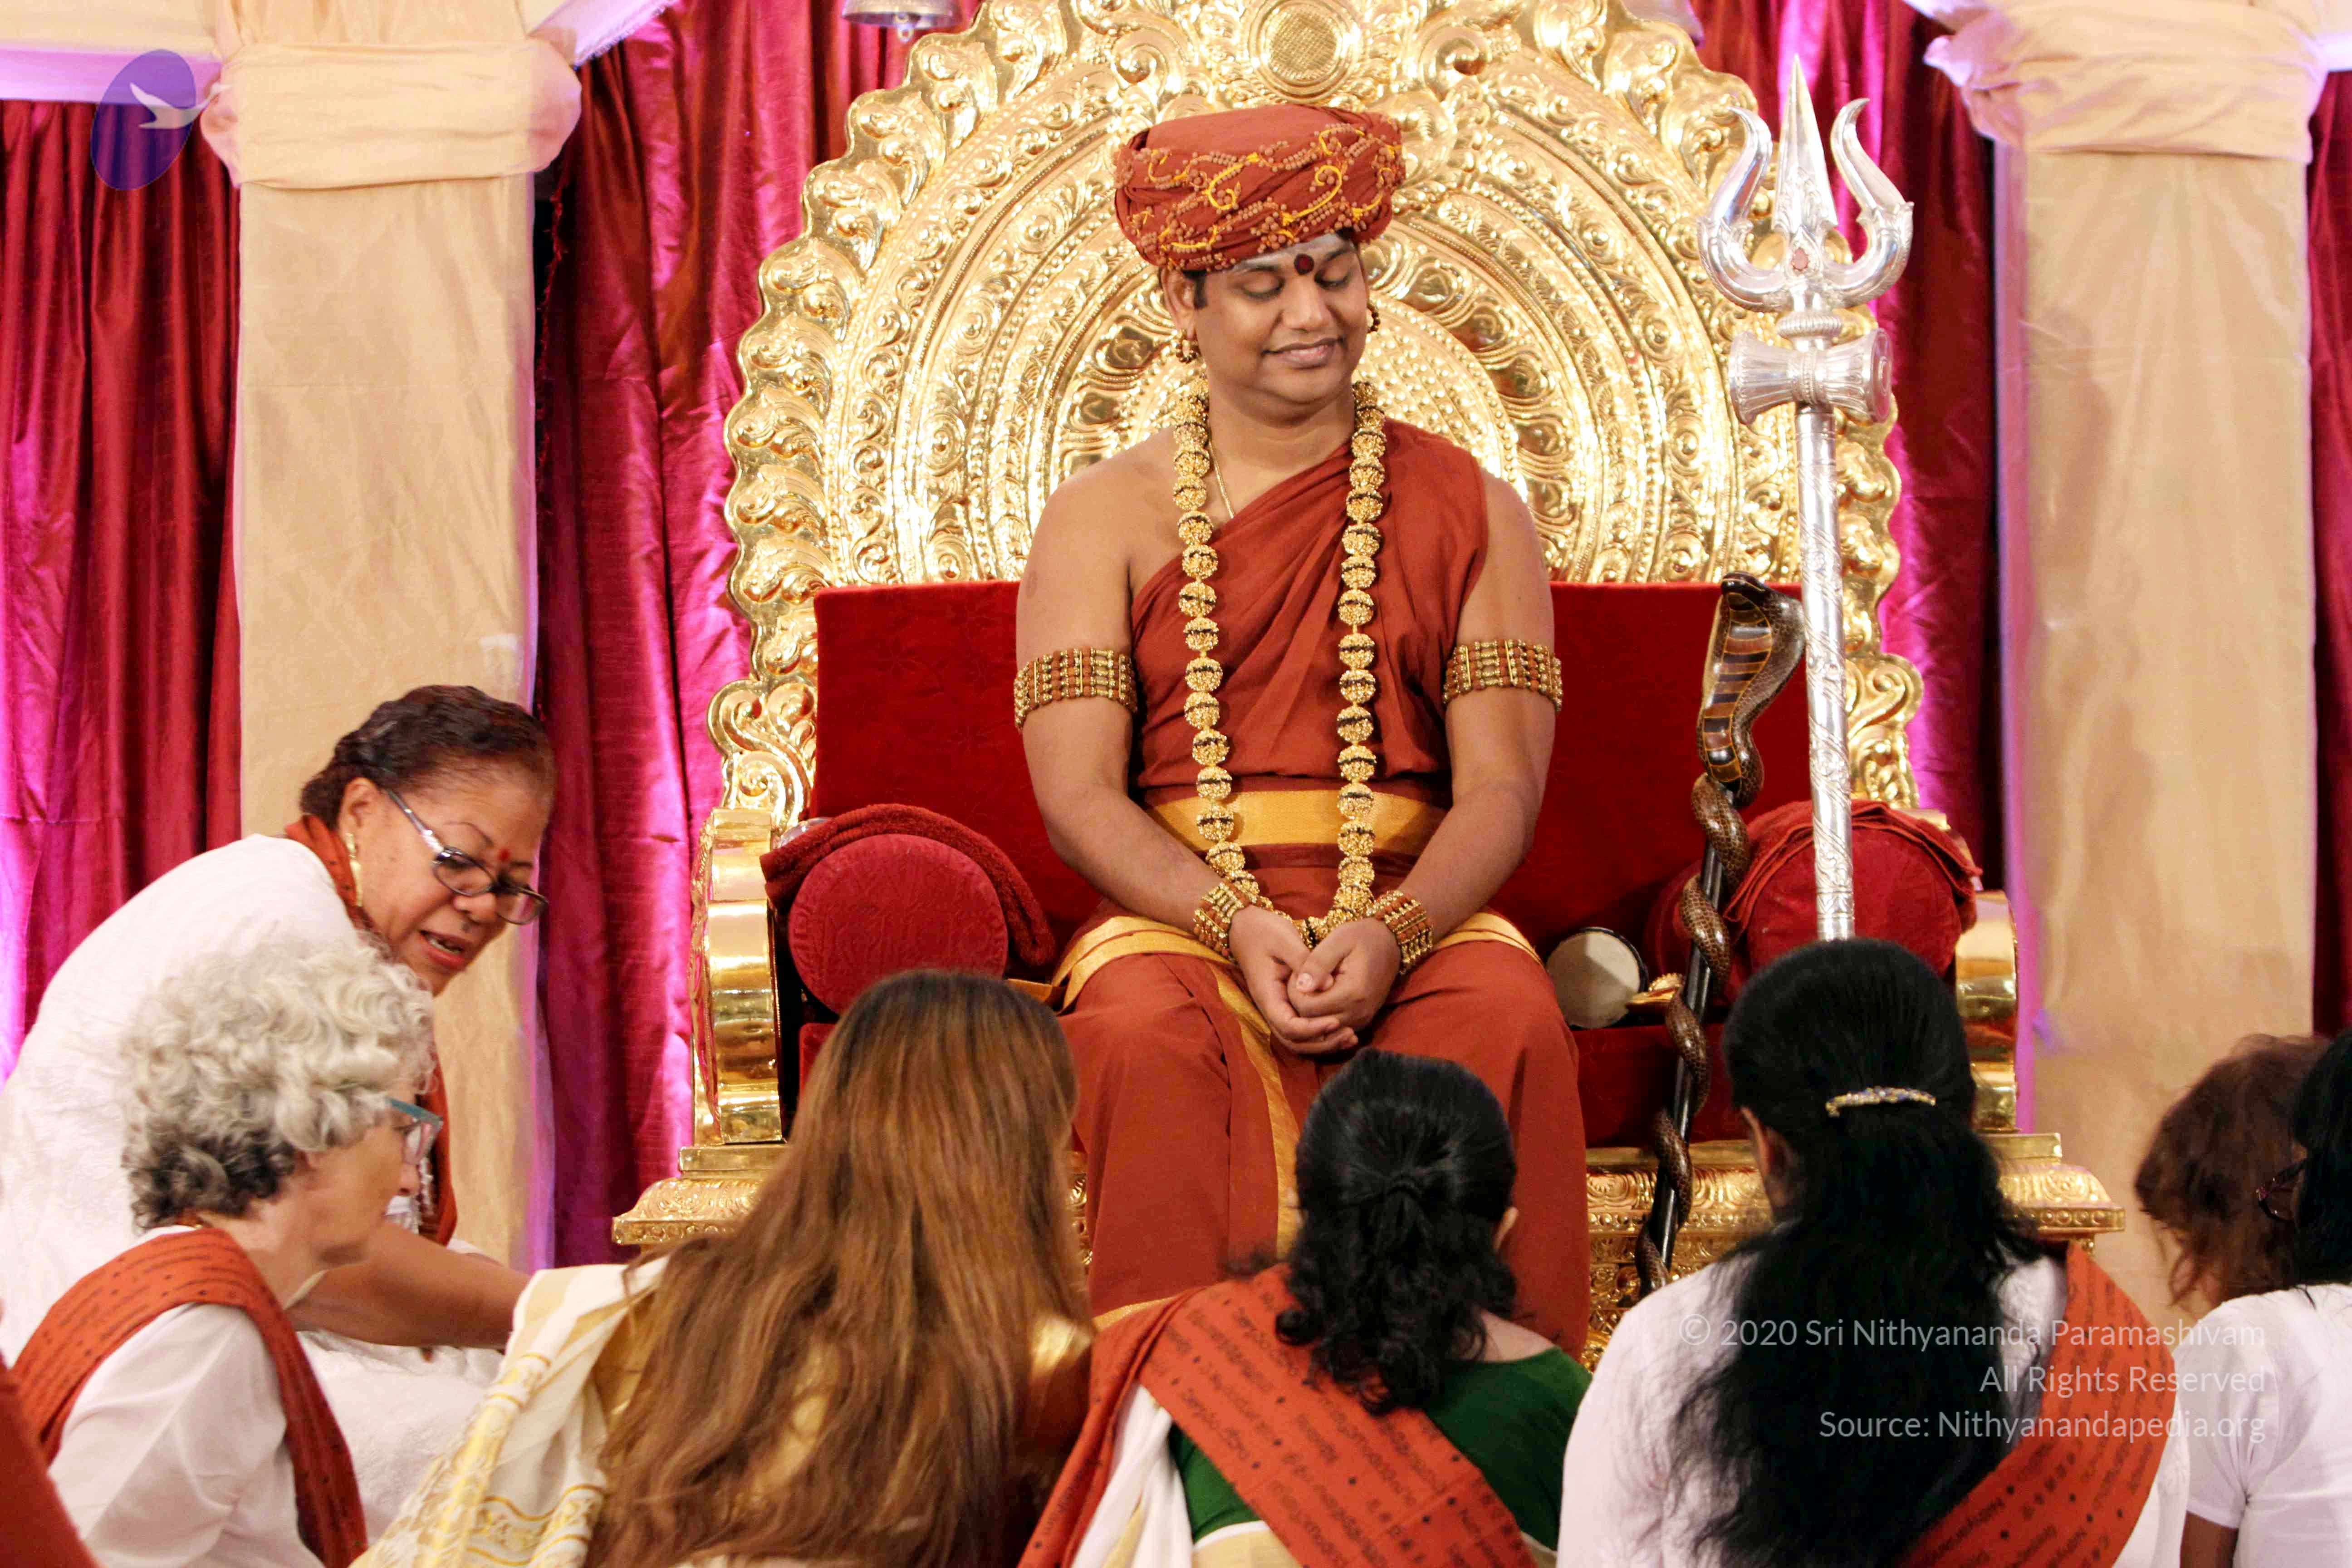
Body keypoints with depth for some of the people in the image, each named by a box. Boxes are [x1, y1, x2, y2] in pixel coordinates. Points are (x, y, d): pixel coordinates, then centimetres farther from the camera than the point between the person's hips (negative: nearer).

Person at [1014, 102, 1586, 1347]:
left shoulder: (1470, 512, 12)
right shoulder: (1105, 516, 10)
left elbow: (1501, 791, 3)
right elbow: (1078, 796, 0)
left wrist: (1390, 936, -18)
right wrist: (1239, 926, -18)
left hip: (1416, 912, 1)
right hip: (1176, 915, 0)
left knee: (1514, 1023, -32)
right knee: (1145, 1035, -34)